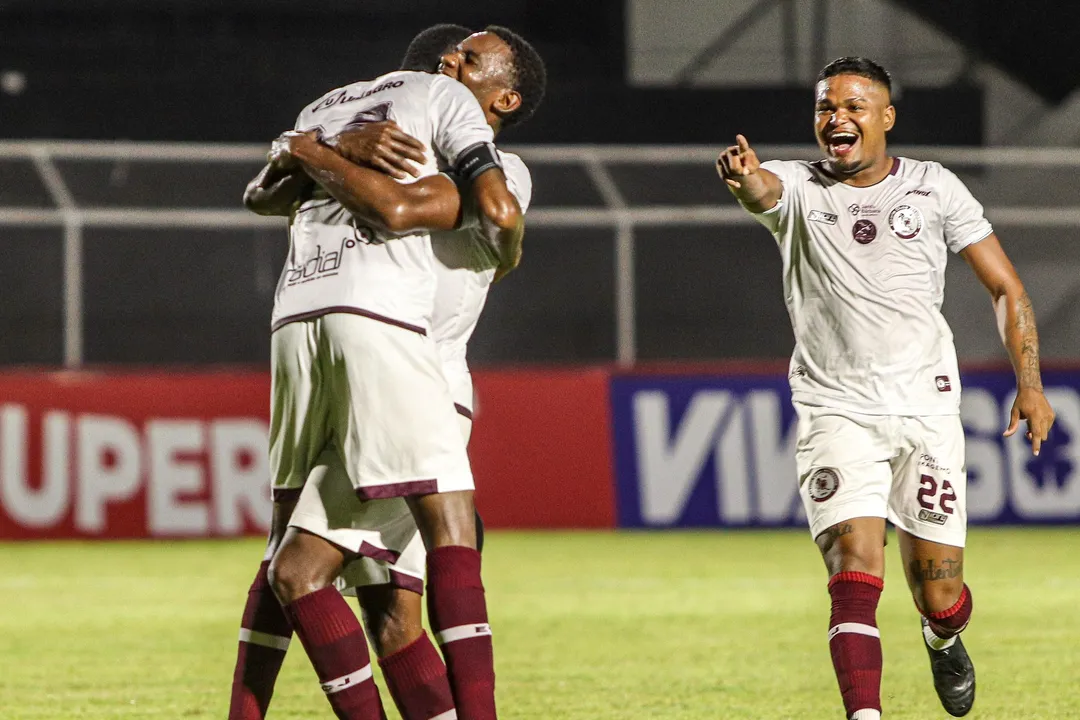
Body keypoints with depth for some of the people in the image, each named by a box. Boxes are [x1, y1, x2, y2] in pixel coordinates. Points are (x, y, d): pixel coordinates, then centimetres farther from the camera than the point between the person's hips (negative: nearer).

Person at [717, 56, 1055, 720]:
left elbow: (1005, 286, 9)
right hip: (837, 411, -1)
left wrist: (1031, 385, 0)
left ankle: (943, 640, 41)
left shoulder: (934, 188, 5)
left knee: (940, 596, 6)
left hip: (926, 411, 1)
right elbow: (763, 190, -23)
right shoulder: (798, 188, 2)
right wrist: (744, 177, -49)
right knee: (855, 572, -20)